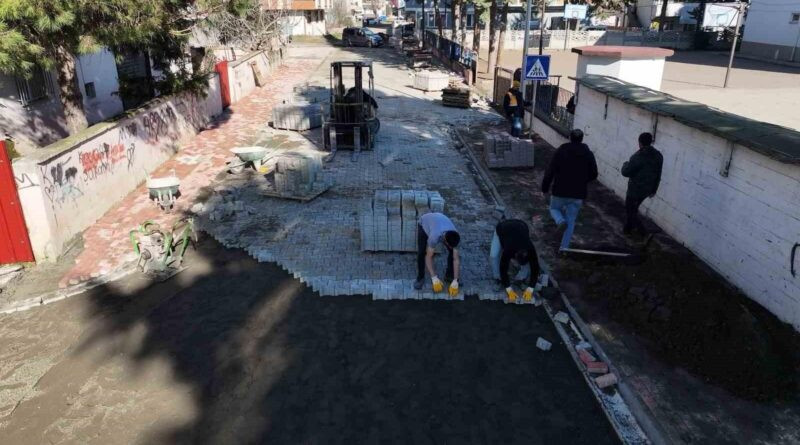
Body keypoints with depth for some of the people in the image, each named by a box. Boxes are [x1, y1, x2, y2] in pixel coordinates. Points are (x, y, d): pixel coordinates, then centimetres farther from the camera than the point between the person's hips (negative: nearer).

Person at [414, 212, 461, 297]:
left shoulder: (455, 237, -34)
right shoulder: (435, 236, -47)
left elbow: (456, 259, -26)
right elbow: (428, 257, -37)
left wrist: (455, 281, -28)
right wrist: (434, 278, -38)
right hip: (424, 223, -3)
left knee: (452, 252, -10)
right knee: (421, 253, -19)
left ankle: (449, 275, 10)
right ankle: (420, 277, 1)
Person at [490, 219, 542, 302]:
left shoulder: (530, 250, -35)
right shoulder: (508, 250, -41)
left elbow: (535, 269, -25)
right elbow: (503, 269, -31)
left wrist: (530, 290, -25)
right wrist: (509, 290, -30)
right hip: (502, 228, -2)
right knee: (494, 255, -24)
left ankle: (522, 277, 7)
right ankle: (498, 278, -2)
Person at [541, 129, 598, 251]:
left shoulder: (561, 151, -9)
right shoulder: (588, 154, 0)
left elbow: (550, 171, -11)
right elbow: (594, 174, 5)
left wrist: (545, 187, 0)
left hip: (560, 192, -2)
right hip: (578, 195, 2)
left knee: (554, 208, 24)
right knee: (571, 221, 12)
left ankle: (560, 221, -8)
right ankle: (564, 247, 11)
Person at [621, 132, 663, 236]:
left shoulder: (638, 157, -24)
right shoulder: (658, 156, -2)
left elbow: (625, 172, -18)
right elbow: (658, 175, 7)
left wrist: (625, 164, 4)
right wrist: (654, 190, 17)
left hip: (635, 189, -7)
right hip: (647, 190, 7)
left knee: (630, 211, 9)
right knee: (633, 208, 25)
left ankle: (643, 232, 5)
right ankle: (628, 228, 36)